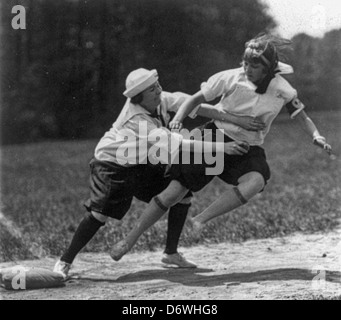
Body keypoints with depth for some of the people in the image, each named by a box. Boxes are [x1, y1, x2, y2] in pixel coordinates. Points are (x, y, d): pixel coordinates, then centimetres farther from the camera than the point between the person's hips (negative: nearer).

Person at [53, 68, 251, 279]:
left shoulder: (159, 99, -15)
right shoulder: (137, 120, -35)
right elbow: (177, 144, -42)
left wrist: (231, 118, -22)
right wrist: (221, 147, -45)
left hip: (143, 164, 8)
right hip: (113, 164, -8)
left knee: (183, 194, 0)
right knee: (99, 214, -20)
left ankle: (171, 254, 9)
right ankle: (64, 263, -7)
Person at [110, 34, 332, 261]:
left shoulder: (282, 90, -12)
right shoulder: (230, 78, -16)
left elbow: (302, 117, 2)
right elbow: (197, 99, -5)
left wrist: (316, 136, -16)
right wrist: (177, 120, -21)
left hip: (248, 149, 1)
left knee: (256, 182, -34)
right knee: (175, 190, -6)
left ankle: (201, 220, -23)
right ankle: (132, 238, 10)